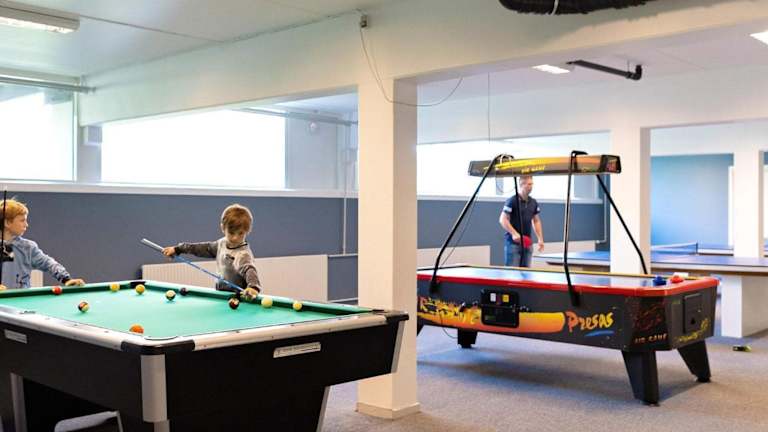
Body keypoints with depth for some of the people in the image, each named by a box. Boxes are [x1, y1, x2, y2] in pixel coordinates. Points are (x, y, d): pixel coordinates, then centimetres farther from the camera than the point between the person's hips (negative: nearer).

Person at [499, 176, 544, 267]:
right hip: (513, 242, -6)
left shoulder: (533, 202, 11)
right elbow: (503, 220, -12)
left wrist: (540, 239, 12)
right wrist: (514, 233, -22)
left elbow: (536, 221, 20)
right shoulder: (512, 201, -9)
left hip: (527, 243, 6)